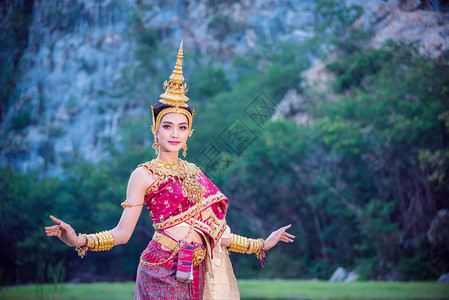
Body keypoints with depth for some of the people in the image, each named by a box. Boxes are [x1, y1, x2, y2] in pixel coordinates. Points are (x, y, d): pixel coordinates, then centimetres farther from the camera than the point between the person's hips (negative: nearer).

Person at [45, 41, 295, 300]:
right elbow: (123, 232, -5)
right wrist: (79, 241, -21)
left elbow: (210, 228, 18)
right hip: (162, 272, -5)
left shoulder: (193, 172, 14)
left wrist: (261, 244, 21)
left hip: (195, 272, 5)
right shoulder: (144, 174, -2)